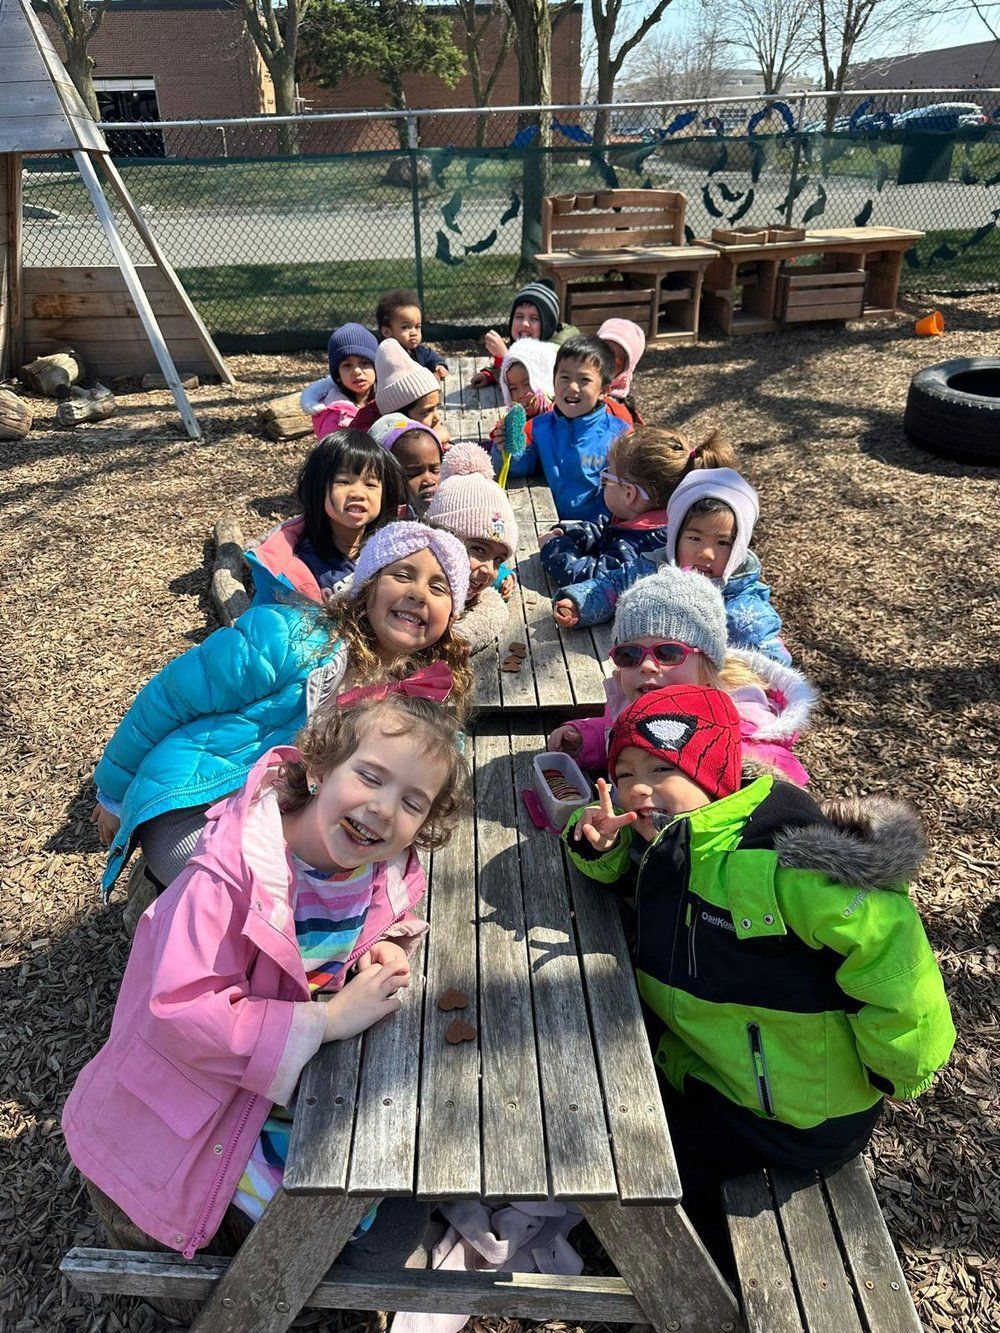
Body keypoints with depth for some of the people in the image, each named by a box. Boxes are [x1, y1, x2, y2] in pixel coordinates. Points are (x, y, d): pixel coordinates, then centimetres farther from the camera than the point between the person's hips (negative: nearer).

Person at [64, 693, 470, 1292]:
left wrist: (390, 946, -15)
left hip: (307, 1073, 6)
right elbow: (181, 1012, -35)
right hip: (211, 1103, -5)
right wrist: (327, 1020, -34)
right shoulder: (231, 873, -33)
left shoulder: (388, 869, -14)